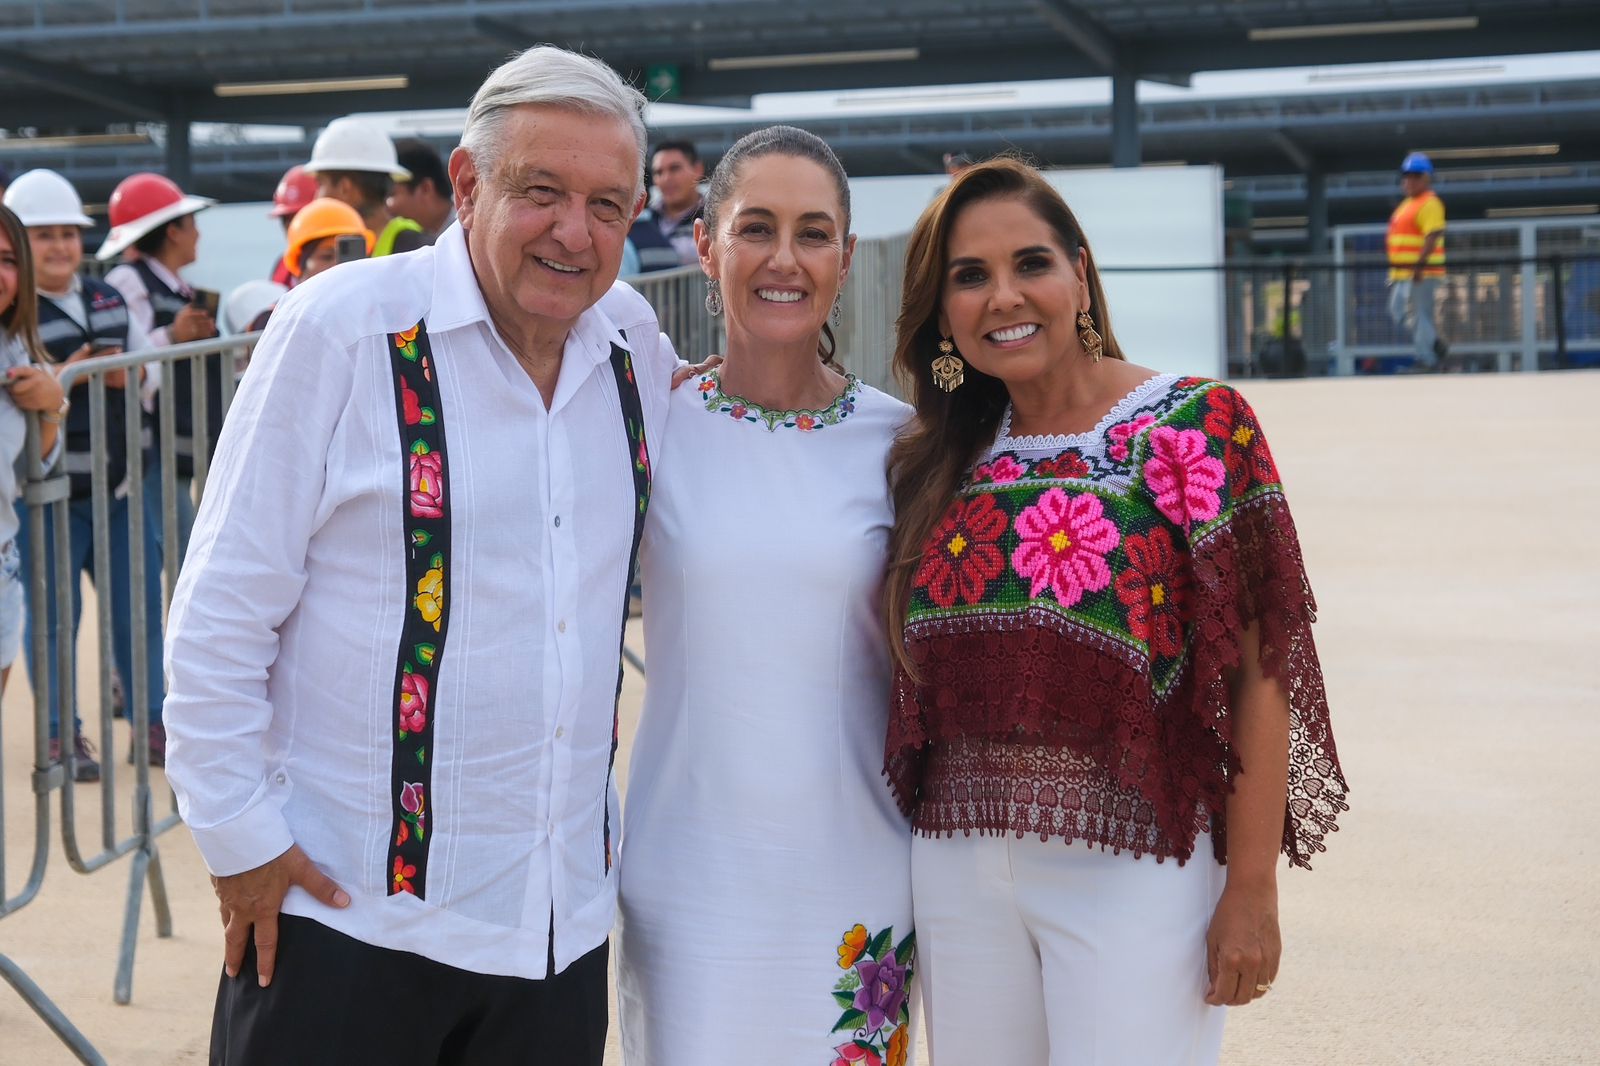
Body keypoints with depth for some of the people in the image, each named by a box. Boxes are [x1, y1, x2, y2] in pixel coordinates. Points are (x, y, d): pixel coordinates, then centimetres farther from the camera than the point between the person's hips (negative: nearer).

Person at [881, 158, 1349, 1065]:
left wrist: (1251, 889, -11)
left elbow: (1259, 671, -9)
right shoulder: (937, 462, 7)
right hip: (961, 867, 5)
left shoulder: (1199, 428, -7)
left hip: (1135, 864, -4)